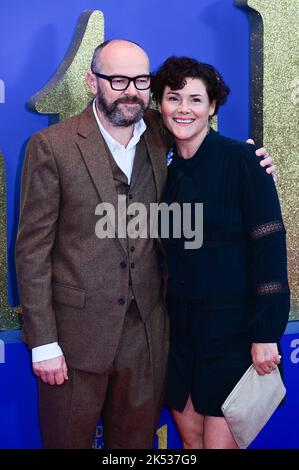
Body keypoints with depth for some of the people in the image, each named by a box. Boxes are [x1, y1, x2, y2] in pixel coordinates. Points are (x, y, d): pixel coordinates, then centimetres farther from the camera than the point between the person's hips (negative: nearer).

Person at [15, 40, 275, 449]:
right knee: (68, 439, 13)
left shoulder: (163, 139, 3)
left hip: (146, 333, 4)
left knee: (136, 440, 18)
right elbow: (32, 249, -8)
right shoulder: (51, 147, -9)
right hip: (76, 334, -3)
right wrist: (43, 342, -11)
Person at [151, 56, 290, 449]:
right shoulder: (164, 168, 5)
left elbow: (270, 246, -14)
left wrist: (266, 333, -17)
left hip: (232, 328, -5)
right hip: (179, 326, 5)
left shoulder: (240, 159, -11)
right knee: (189, 438, 14)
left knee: (219, 442, 0)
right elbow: (168, 250, 11)